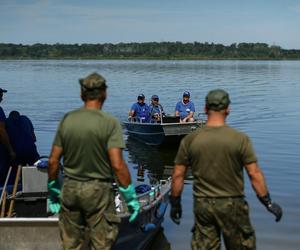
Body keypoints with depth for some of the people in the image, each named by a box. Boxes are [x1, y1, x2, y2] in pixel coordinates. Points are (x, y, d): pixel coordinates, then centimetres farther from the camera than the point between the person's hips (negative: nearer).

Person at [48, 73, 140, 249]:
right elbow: (117, 165, -18)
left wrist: (53, 191, 15)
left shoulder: (67, 120, 0)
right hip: (98, 190, -4)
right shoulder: (110, 123, -12)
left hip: (70, 189, 4)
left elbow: (53, 161, 2)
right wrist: (131, 197, -9)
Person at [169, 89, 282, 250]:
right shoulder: (240, 139, -11)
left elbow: (178, 175, -1)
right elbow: (254, 174, -10)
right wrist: (268, 202, -1)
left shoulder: (189, 140, -4)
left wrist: (175, 203, 11)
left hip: (202, 205, 2)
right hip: (232, 205, -2)